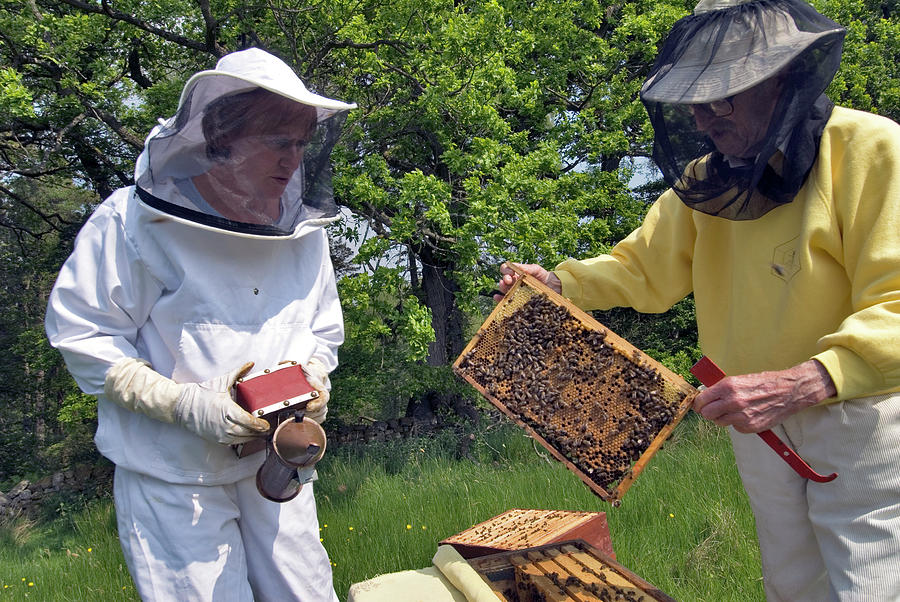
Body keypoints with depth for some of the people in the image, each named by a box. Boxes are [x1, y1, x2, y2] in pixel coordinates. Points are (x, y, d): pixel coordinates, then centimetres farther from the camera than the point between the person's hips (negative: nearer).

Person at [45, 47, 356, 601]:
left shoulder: (304, 231, 2)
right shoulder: (133, 222, -15)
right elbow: (83, 336, -12)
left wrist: (314, 380, -8)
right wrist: (187, 406, -21)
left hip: (276, 465, 5)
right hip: (171, 475, -4)